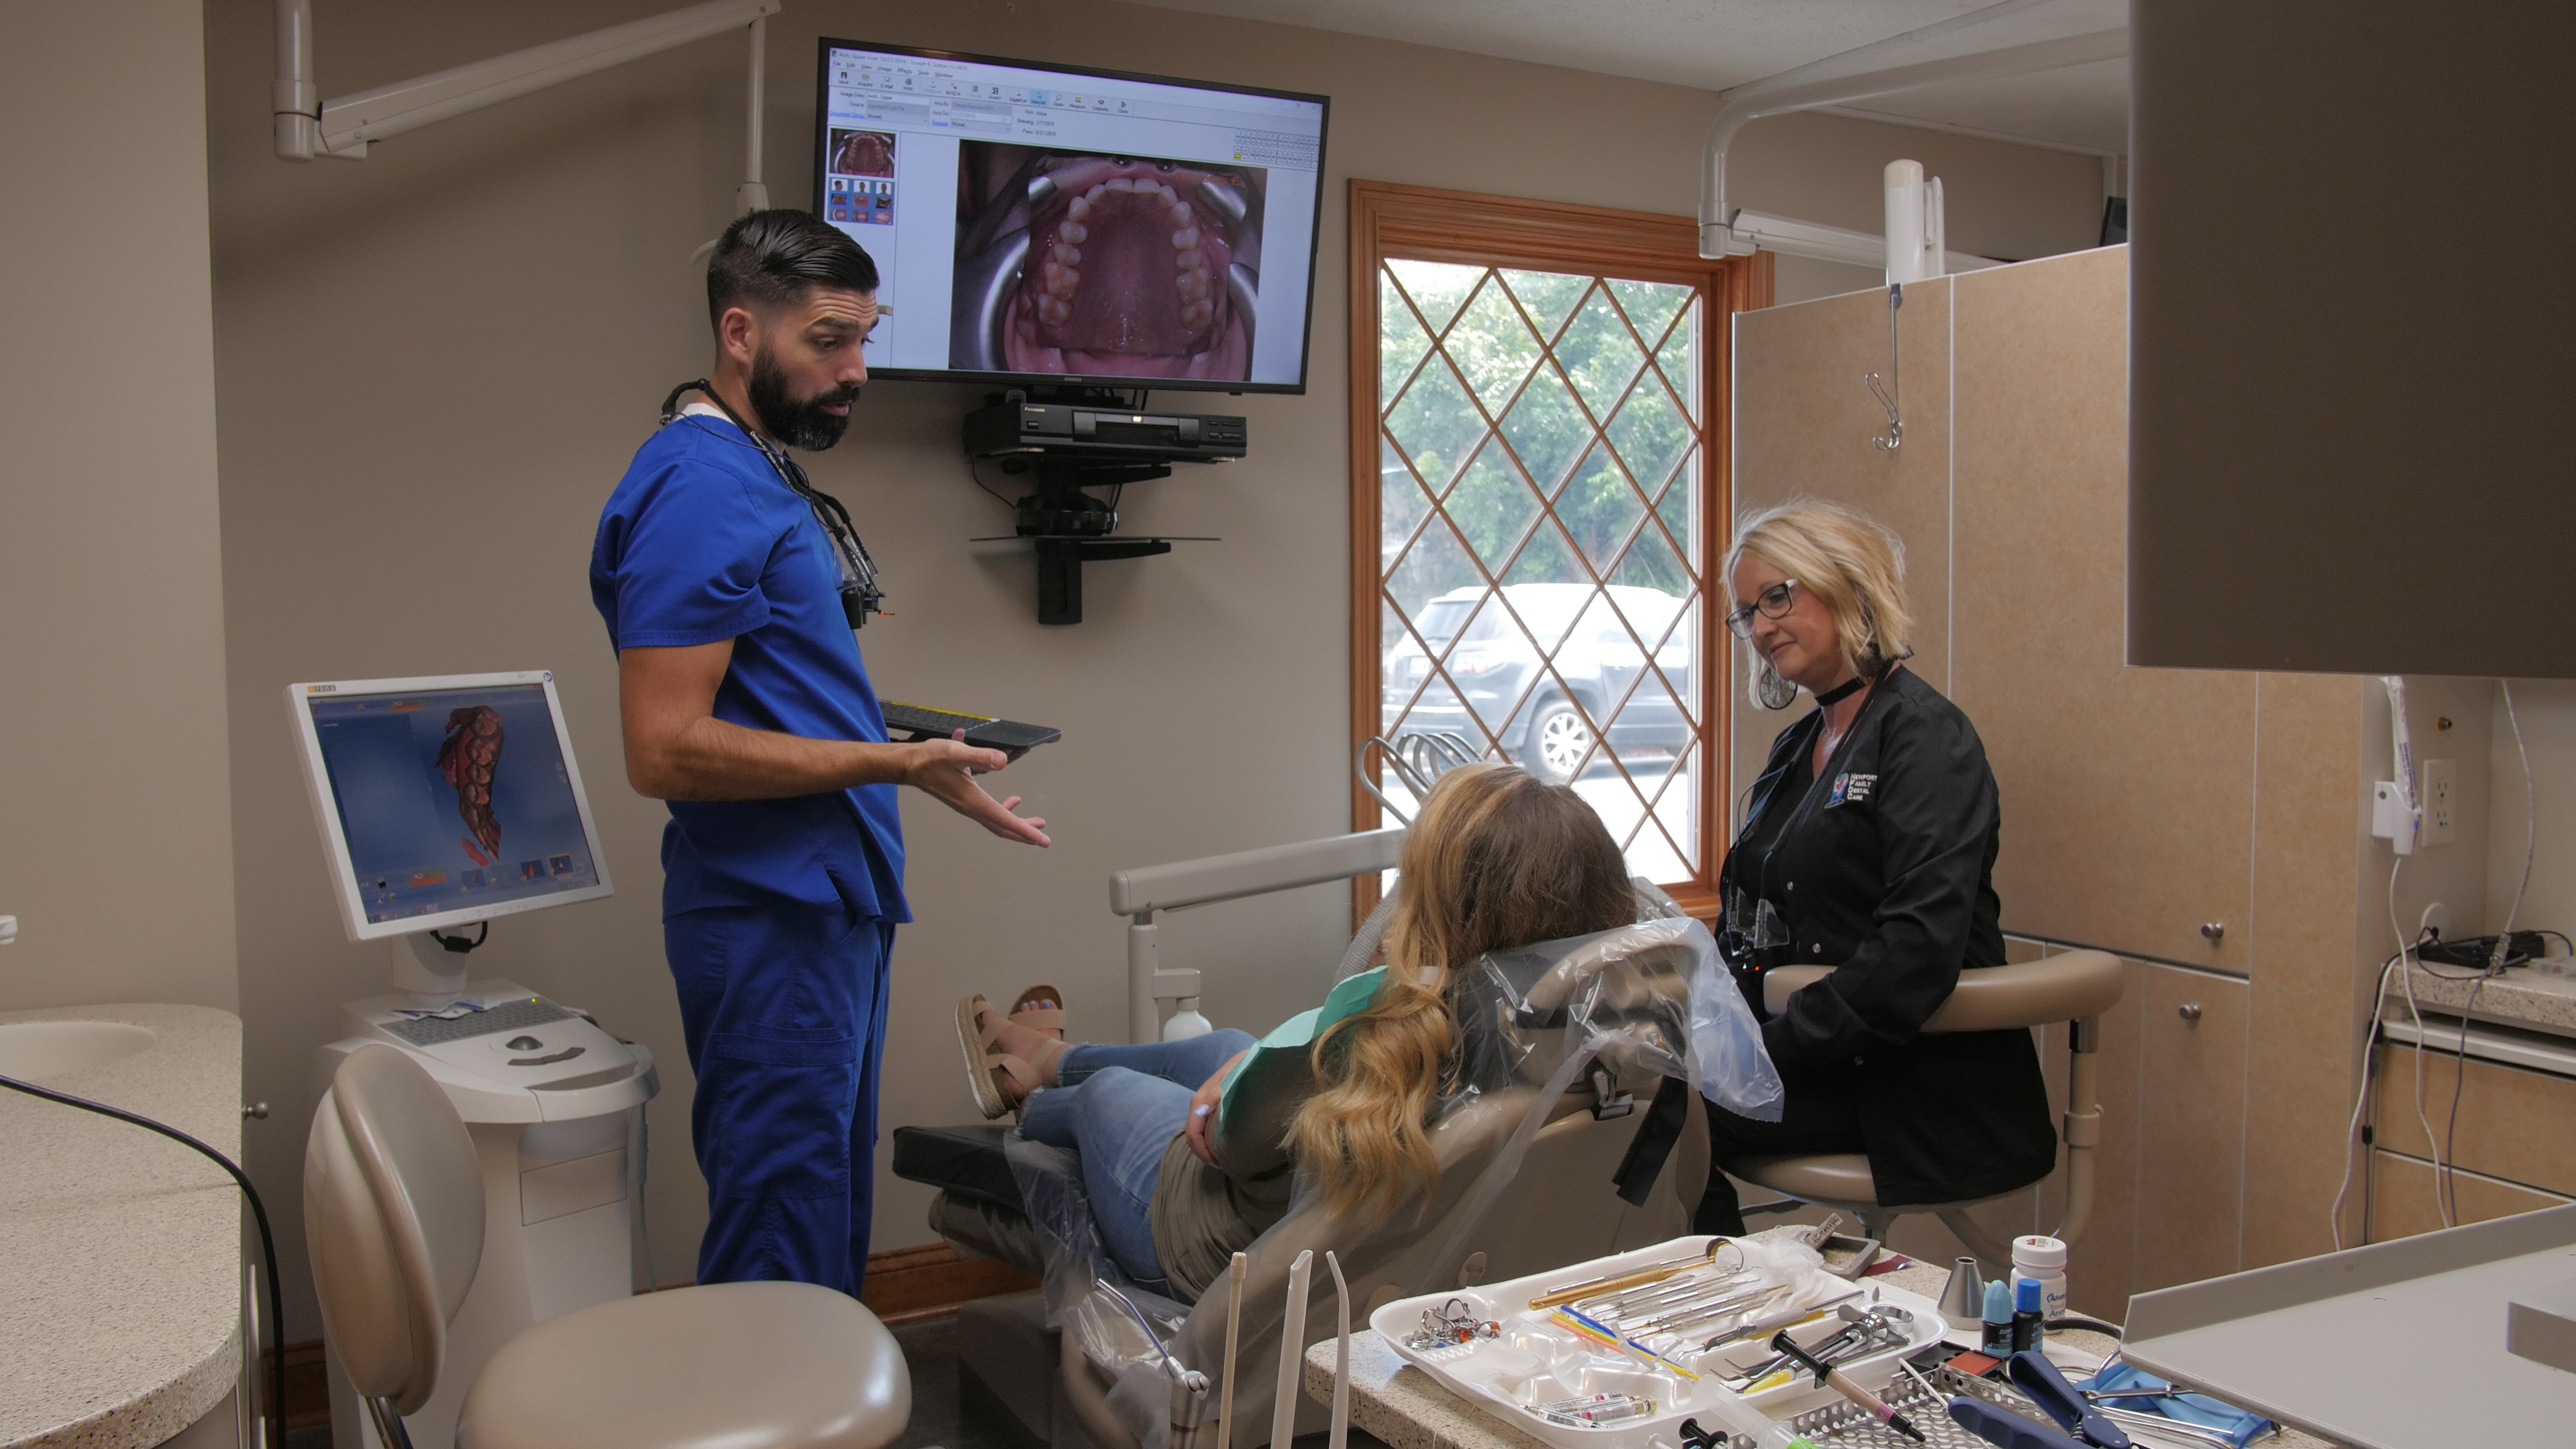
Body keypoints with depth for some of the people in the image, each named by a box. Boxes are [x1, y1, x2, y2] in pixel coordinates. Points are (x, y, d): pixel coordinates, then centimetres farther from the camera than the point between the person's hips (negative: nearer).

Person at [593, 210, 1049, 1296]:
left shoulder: (763, 475, 15)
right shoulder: (697, 488, -16)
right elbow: (665, 749, -23)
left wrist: (898, 736, 12)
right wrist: (895, 764, -23)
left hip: (826, 902, 10)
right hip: (771, 920, -10)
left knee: (826, 1231, 18)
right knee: (781, 1252, -1)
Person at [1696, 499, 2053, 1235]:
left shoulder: (1925, 734, -10)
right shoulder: (1796, 745, 17)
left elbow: (1920, 948, -21)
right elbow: (1753, 924, 17)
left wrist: (1773, 1049, -22)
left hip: (1911, 1083, -8)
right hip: (1811, 1053, 8)